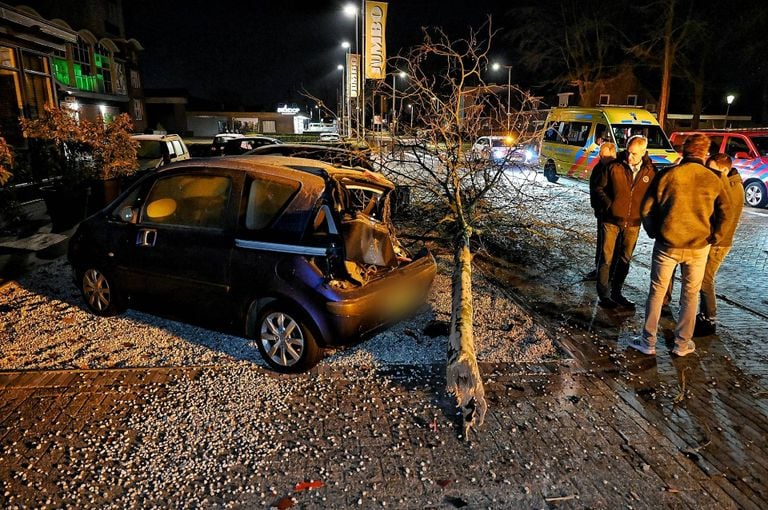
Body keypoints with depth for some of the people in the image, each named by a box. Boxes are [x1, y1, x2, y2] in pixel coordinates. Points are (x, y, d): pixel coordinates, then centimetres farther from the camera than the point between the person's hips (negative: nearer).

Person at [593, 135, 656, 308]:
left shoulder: (650, 171, -1)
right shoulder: (614, 167, -9)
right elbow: (599, 188, 0)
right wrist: (609, 205, -10)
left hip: (633, 223, 3)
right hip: (612, 221, -3)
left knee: (625, 260, 13)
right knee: (606, 258, 1)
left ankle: (616, 292, 28)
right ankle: (603, 295, 10)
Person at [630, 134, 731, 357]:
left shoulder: (667, 175, -5)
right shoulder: (713, 180, 0)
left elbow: (646, 209, -4)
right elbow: (724, 214, -2)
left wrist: (654, 233, 8)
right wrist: (713, 238, 10)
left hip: (667, 244, -1)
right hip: (698, 247, 1)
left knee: (657, 291, 8)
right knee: (690, 294, 14)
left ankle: (648, 342, 13)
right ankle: (682, 343, 22)